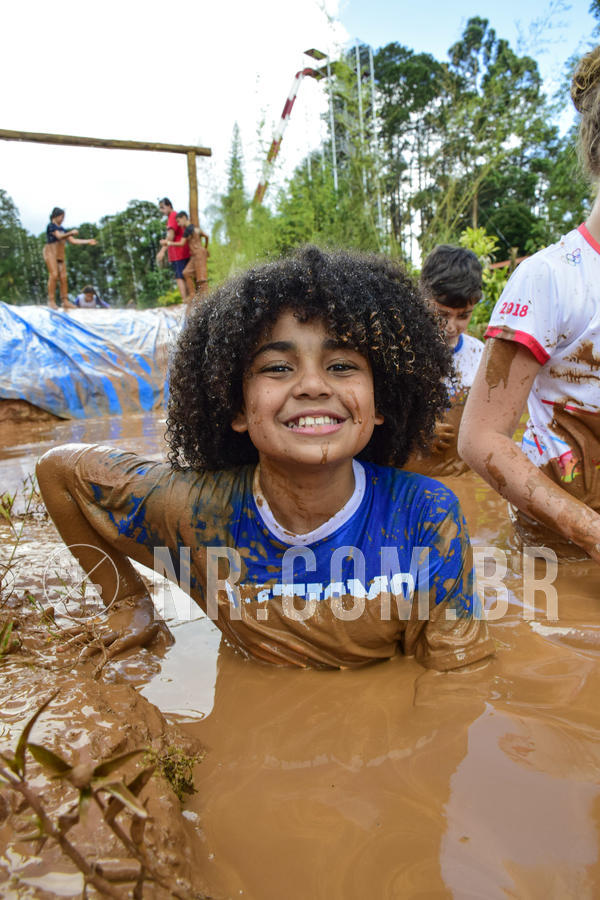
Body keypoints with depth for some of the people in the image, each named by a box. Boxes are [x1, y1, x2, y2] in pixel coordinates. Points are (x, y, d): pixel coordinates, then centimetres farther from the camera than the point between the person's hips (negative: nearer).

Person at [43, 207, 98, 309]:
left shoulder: (62, 229, 20)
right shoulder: (51, 226, -3)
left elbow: (73, 240, 18)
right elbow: (59, 236, -19)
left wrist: (88, 241, 13)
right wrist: (71, 233, -34)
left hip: (60, 255, 7)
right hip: (51, 252, -7)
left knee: (63, 277, -1)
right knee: (54, 275, -17)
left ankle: (65, 301, -1)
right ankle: (51, 300, -17)